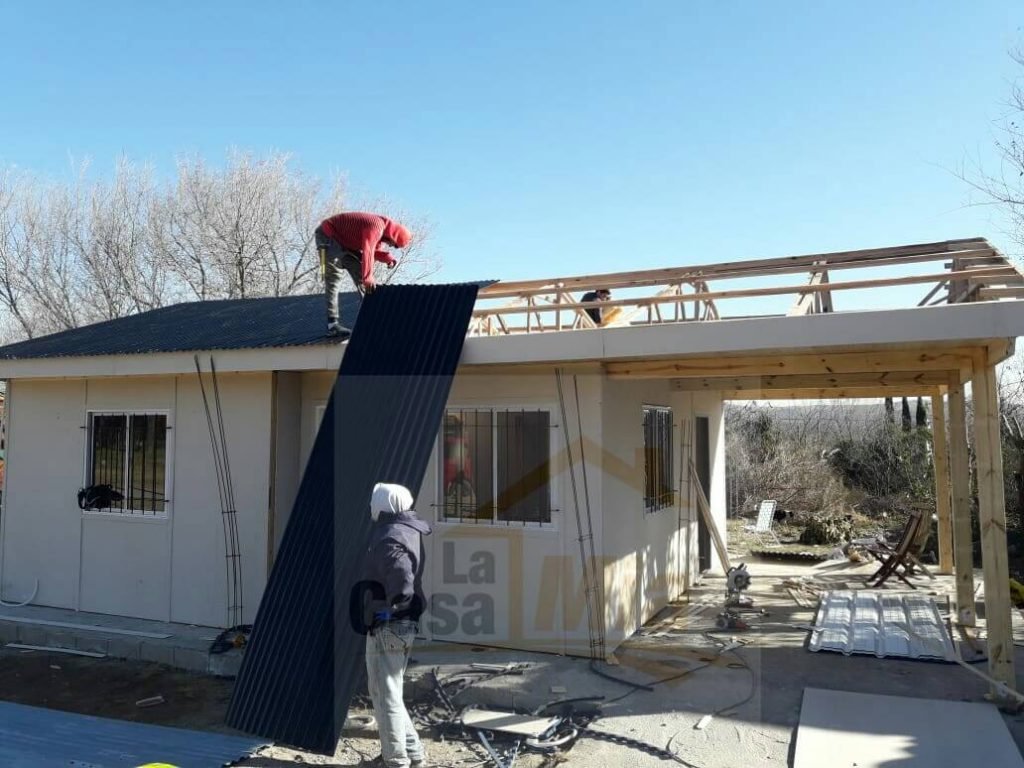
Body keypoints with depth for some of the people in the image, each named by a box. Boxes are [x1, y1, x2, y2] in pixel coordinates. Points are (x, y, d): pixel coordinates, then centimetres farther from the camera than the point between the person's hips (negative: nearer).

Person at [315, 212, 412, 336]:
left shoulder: (381, 229, 1)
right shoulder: (376, 227, -29)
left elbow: (374, 249, 11)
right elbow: (367, 252, -34)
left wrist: (388, 258, -8)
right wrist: (368, 278, -32)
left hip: (345, 242, 10)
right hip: (328, 235, -10)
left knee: (360, 274, 9)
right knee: (334, 279, -16)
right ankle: (332, 324, -19)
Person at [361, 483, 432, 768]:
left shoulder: (390, 540, -20)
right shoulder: (408, 531, 9)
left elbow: (403, 584, -33)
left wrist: (388, 610, -19)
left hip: (387, 626, -10)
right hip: (405, 624, 10)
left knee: (385, 694, 3)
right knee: (384, 691, 21)